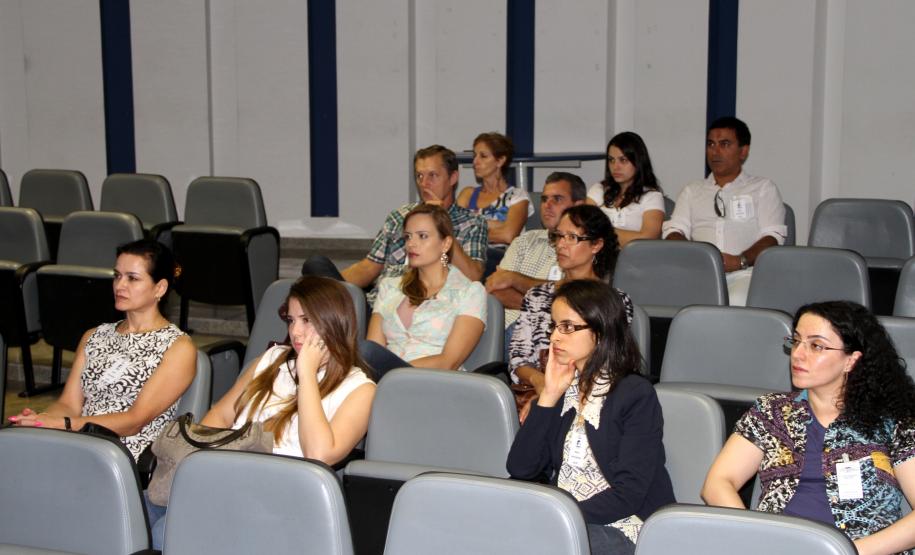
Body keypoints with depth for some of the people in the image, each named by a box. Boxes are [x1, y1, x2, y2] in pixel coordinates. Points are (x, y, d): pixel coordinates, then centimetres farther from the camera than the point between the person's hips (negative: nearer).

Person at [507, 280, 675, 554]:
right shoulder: (561, 387, 11)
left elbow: (627, 495, -14)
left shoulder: (636, 395, -7)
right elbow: (520, 469, 1)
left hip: (618, 529, -5)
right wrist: (548, 396, -5)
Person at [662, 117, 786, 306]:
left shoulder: (764, 188, 18)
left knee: (736, 302, -37)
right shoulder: (692, 191, 27)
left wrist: (740, 261, -16)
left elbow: (773, 237, 4)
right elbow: (675, 230, 13)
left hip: (743, 274, -2)